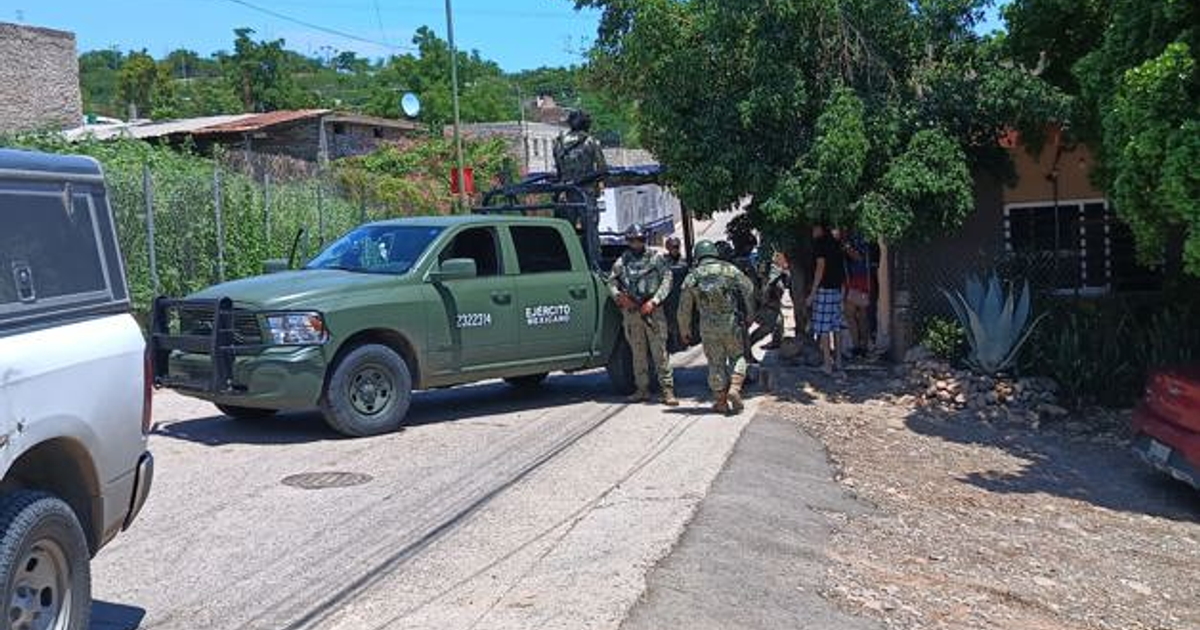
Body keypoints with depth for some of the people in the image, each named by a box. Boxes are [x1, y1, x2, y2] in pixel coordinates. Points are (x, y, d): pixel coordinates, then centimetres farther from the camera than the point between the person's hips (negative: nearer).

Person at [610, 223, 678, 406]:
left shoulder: (656, 258, 4)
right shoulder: (621, 262, 12)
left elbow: (667, 280, -2)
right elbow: (612, 282, 10)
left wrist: (653, 301, -13)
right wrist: (618, 295, -13)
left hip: (652, 311, -3)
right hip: (631, 312, 3)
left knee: (660, 352, -6)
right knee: (638, 353, 8)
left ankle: (668, 391, -6)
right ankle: (643, 390, 16)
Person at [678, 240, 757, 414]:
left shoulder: (692, 277, 3)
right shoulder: (730, 269, 0)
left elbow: (684, 308, 6)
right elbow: (748, 289, -1)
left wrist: (684, 330, 17)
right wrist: (750, 314, 10)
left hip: (708, 326, 1)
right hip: (732, 322, -1)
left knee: (716, 362, 10)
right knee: (737, 356, 14)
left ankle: (721, 401, 14)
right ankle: (734, 388, -7)